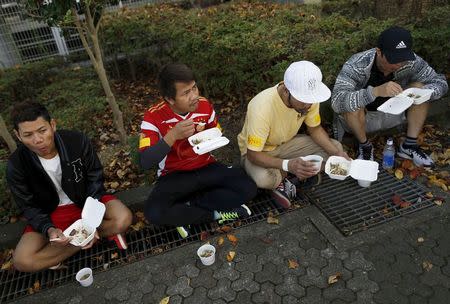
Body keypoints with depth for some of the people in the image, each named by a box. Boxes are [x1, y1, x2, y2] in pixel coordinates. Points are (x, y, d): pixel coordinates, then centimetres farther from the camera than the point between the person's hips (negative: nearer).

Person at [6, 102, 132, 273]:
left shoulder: (77, 141, -21)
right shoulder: (16, 166, -17)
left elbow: (95, 177, -9)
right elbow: (29, 207, -7)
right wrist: (49, 229, -26)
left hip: (87, 201, -2)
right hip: (51, 213, 2)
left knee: (123, 219, -29)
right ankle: (103, 233, -15)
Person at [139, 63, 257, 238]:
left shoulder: (205, 105, -7)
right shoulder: (154, 116, -18)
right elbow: (145, 163, -24)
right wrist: (173, 135, -36)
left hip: (205, 167, 3)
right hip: (174, 175, -2)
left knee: (247, 189, -19)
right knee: (154, 212, -31)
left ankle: (184, 207, -12)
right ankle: (216, 213, -11)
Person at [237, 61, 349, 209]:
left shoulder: (308, 97, -19)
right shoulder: (262, 107, -37)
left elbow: (315, 129, -1)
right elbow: (253, 154, -32)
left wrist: (337, 153, -18)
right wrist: (288, 165, -47)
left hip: (286, 144, 6)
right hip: (258, 151, -5)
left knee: (335, 147, -9)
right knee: (264, 179, -38)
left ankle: (287, 179, -7)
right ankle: (282, 179, -2)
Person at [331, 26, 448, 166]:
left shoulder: (411, 62, -19)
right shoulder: (356, 65, -31)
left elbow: (440, 82, -8)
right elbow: (337, 102, -44)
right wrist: (376, 91, -56)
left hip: (391, 113, 4)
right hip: (360, 118, -4)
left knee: (420, 87, -15)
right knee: (352, 104, -35)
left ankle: (410, 145, -4)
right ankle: (365, 146, -8)